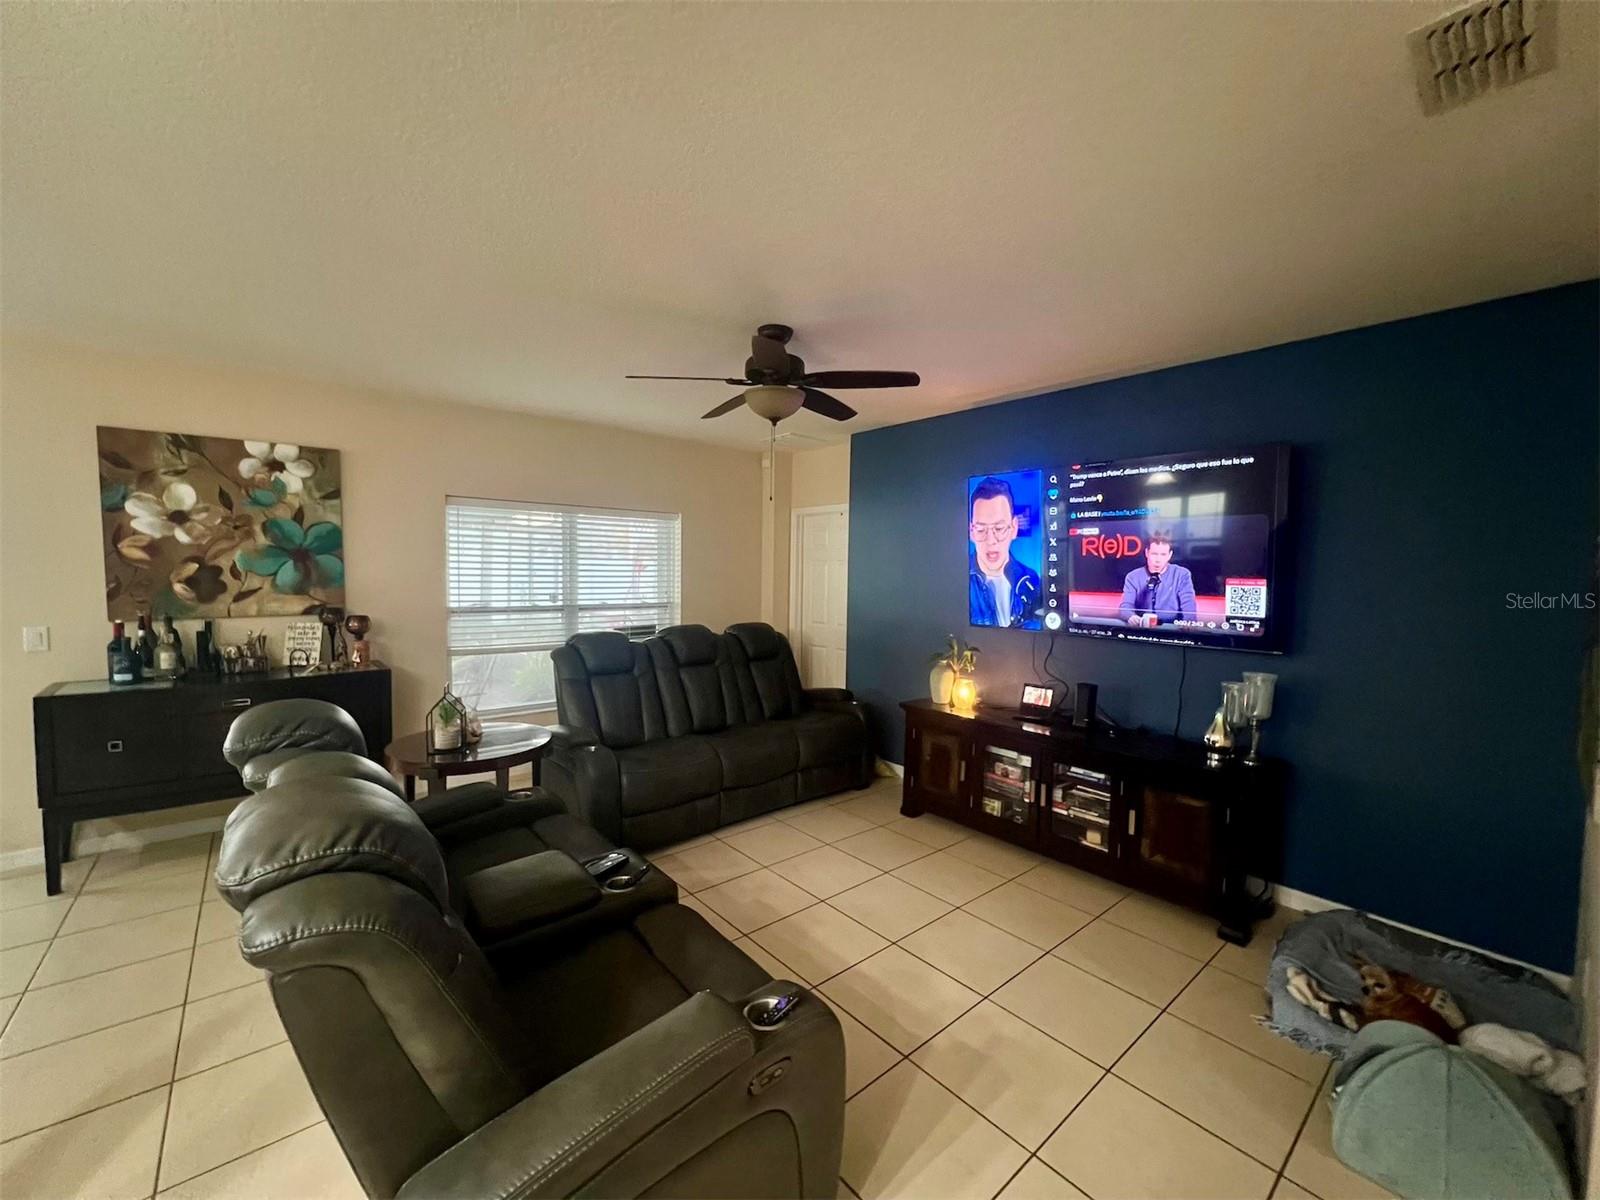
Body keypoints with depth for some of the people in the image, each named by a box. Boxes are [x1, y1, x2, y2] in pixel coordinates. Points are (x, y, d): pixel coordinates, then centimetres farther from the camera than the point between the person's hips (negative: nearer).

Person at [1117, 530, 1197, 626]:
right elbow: (1125, 606, -5)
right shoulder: (1133, 577, 6)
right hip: (1141, 630, 1)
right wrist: (1131, 617, -30)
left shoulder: (1182, 575, 5)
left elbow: (1189, 608, -3)